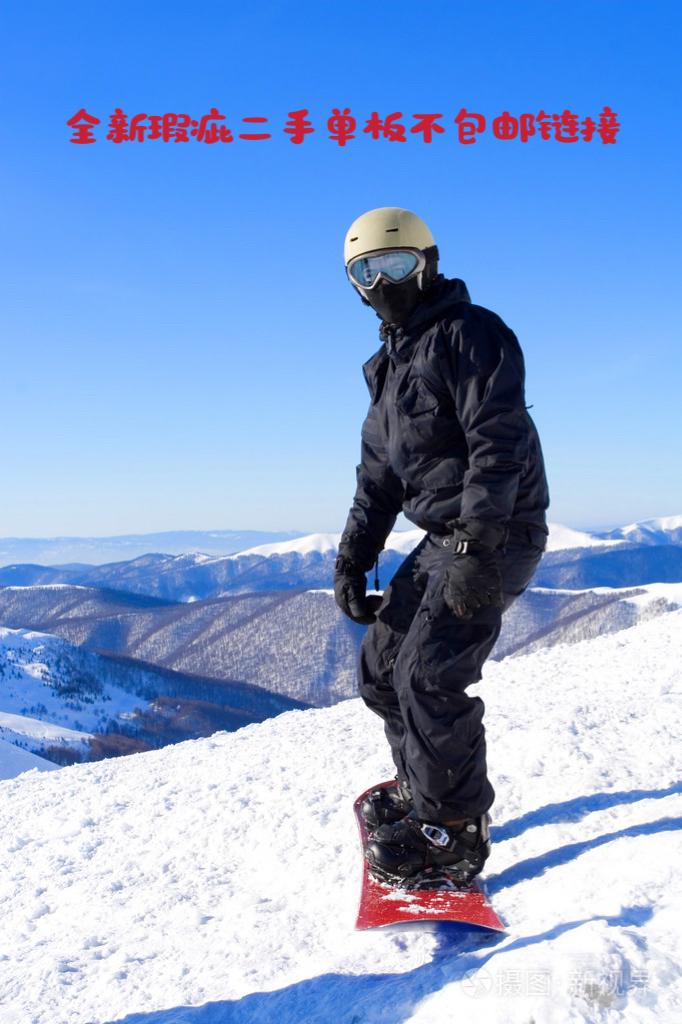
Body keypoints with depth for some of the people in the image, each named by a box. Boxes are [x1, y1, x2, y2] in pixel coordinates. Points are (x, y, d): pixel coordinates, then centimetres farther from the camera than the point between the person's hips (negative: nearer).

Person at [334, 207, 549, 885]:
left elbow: (501, 442, -21)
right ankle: (422, 786, 28)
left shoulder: (469, 333, -10)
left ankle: (454, 832, -3)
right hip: (443, 540, 9)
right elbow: (378, 477, 19)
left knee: (427, 677, -16)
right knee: (382, 665, 12)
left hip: (495, 536, -9)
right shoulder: (390, 367, 18)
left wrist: (477, 548, -28)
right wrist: (352, 560, 9)